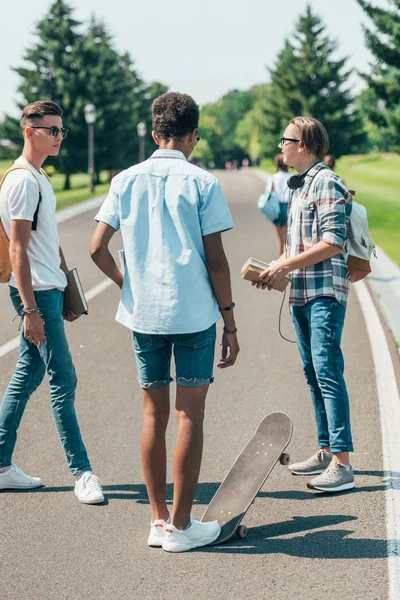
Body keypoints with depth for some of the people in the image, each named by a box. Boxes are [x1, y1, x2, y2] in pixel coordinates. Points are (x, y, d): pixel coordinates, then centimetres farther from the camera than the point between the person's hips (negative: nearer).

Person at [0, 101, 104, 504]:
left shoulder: (39, 179, 16)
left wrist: (68, 290, 23)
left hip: (49, 291, 10)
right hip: (36, 293, -10)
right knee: (64, 380, -6)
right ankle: (81, 472, 0)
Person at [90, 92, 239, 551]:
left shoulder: (126, 181, 4)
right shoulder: (202, 183, -6)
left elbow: (97, 249, 0)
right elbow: (215, 261, -7)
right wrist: (230, 324, 0)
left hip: (143, 314, 4)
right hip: (194, 314, -4)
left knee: (153, 414, 12)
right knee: (189, 417, 3)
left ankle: (158, 520, 18)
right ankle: (180, 525, 7)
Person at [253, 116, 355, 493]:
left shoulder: (327, 183, -11)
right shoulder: (298, 186, 18)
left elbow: (333, 243, -19)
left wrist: (286, 266, -16)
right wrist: (275, 268, 8)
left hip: (325, 294, -10)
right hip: (301, 294, 10)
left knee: (328, 372, -13)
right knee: (313, 374, 13)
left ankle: (342, 463, -13)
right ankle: (325, 452, 22)